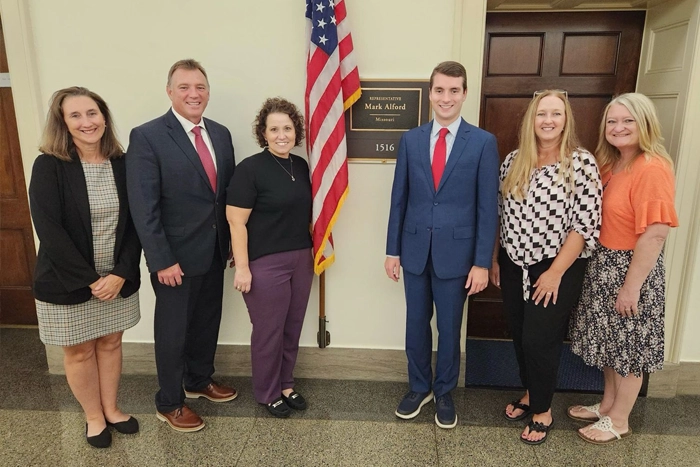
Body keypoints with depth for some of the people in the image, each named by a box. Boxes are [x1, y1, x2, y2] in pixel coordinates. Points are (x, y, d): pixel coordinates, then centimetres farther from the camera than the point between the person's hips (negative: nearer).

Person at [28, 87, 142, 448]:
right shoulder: (48, 167, -12)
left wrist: (121, 273, -13)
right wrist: (90, 279, -17)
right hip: (67, 282, -2)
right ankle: (93, 416, 35)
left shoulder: (122, 164, -3)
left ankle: (111, 409, 38)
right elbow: (49, 230, -16)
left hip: (118, 279, 3)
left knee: (110, 343, 17)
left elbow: (134, 224, -3)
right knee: (79, 351, 13)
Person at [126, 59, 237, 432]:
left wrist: (233, 240, 6)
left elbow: (227, 193, 8)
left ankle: (200, 380, 44)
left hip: (214, 251, 6)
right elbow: (144, 208, -17)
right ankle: (169, 404, 31)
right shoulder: (147, 136, -13)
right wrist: (162, 260, -19)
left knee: (207, 322, 20)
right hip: (176, 255, -6)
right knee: (173, 330, 11)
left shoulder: (220, 133, 5)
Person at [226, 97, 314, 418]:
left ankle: (286, 385, 35)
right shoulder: (250, 169, -12)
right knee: (269, 331, 7)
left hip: (301, 259, 6)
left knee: (292, 328, 16)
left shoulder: (301, 166, 7)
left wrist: (314, 249, 12)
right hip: (265, 263, -6)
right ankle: (267, 393, 28)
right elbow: (236, 221, -14)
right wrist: (242, 267, -17)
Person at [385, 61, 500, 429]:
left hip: (456, 252, -2)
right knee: (416, 324, 14)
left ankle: (444, 394, 34)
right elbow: (399, 199, 4)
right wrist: (392, 249, 4)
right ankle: (419, 388, 36)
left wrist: (482, 262, -8)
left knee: (449, 328, 12)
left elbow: (488, 207, -6)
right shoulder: (410, 140, 3)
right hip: (415, 249, 3)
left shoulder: (483, 142, -5)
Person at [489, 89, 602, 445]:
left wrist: (555, 272, -15)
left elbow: (586, 223, -13)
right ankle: (530, 393, 39)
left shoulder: (581, 162, -11)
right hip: (513, 267, 5)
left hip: (556, 270, -4)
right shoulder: (513, 160, 3)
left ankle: (543, 409, 26)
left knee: (540, 340, 2)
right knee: (520, 336, 15)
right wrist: (494, 258, 9)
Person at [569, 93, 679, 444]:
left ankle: (619, 420, 29)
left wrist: (632, 286, -21)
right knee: (610, 342, 21)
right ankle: (607, 405, 40)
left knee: (629, 348, 10)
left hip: (632, 270, -8)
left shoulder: (652, 169, -21)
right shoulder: (612, 164, 6)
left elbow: (655, 233, -24)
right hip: (604, 266, 8)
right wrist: (597, 263, 6)